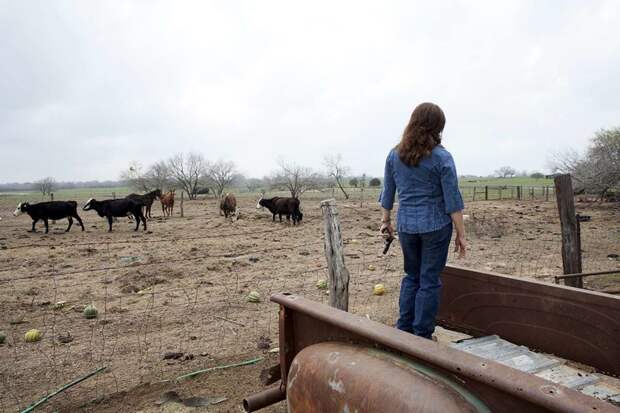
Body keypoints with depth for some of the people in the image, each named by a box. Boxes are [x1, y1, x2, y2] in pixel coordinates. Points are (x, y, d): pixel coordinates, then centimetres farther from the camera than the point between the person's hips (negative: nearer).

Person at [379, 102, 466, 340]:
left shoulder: (394, 155, 2)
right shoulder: (441, 157, -10)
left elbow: (387, 193, 9)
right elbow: (452, 201, -10)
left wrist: (386, 221, 20)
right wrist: (461, 234, -4)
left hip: (406, 225, 4)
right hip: (435, 226, -4)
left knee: (411, 276, 19)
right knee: (429, 281, 5)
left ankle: (403, 331, 22)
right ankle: (422, 337, 13)